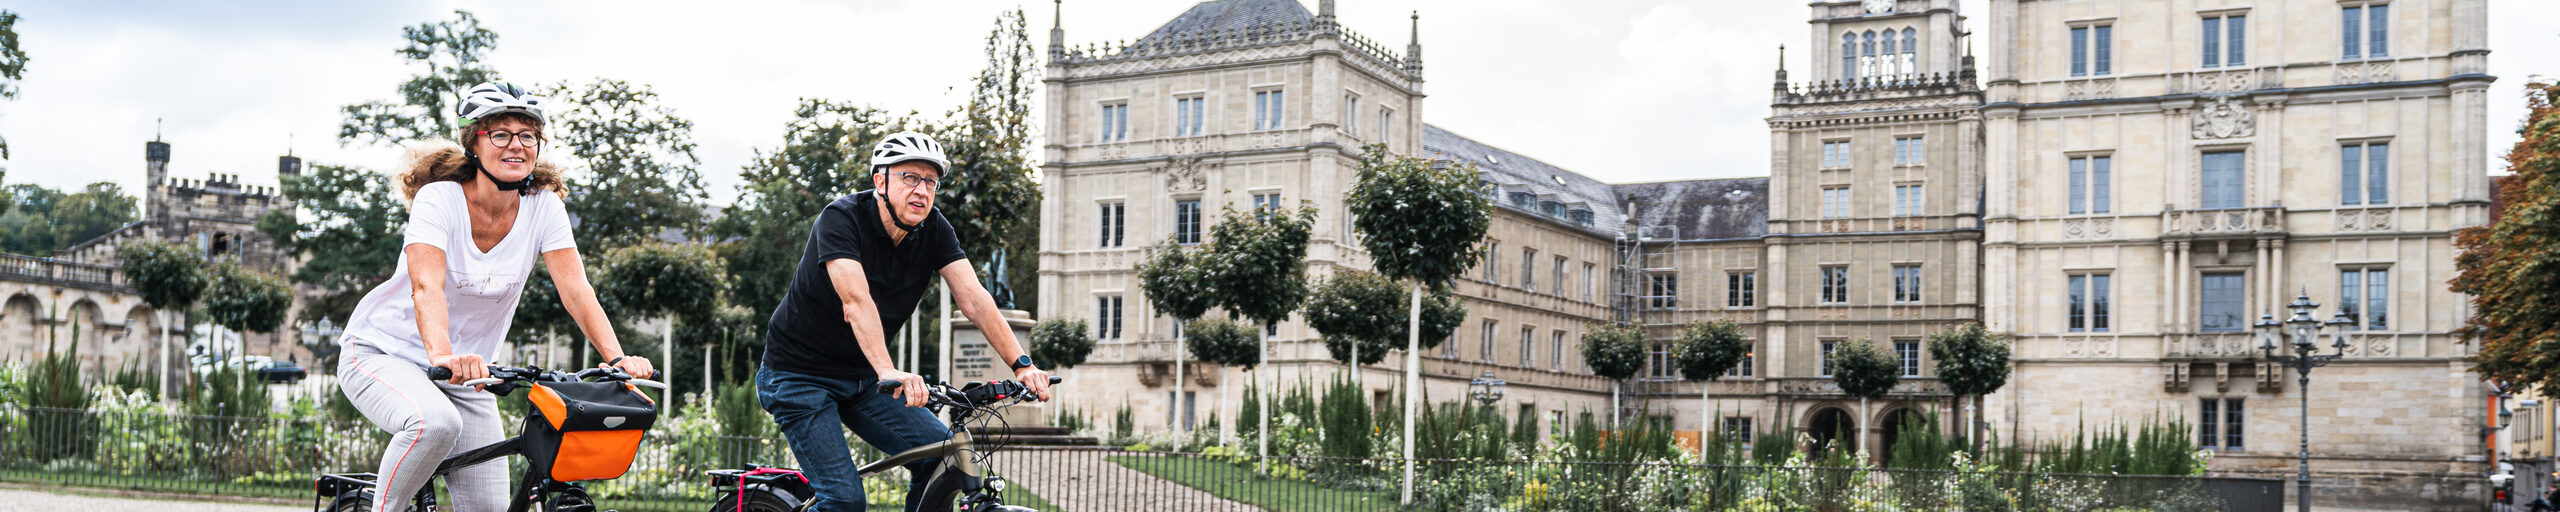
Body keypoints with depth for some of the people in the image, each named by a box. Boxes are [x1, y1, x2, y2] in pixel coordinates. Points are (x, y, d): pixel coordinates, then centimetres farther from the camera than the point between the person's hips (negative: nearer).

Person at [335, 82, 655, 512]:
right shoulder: (440, 199, -19)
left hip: (467, 370, 4)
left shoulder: (543, 208, -8)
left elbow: (576, 290, -18)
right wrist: (443, 356, -53)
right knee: (437, 423, -36)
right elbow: (426, 286, -34)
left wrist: (617, 358, -34)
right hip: (383, 352, -4)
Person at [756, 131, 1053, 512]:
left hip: (861, 379, 6)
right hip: (800, 376, -6)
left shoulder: (934, 230, -6)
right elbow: (856, 299, -36)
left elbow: (973, 299, -14)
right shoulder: (840, 219, -22)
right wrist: (889, 372, -51)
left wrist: (1022, 364, -28)